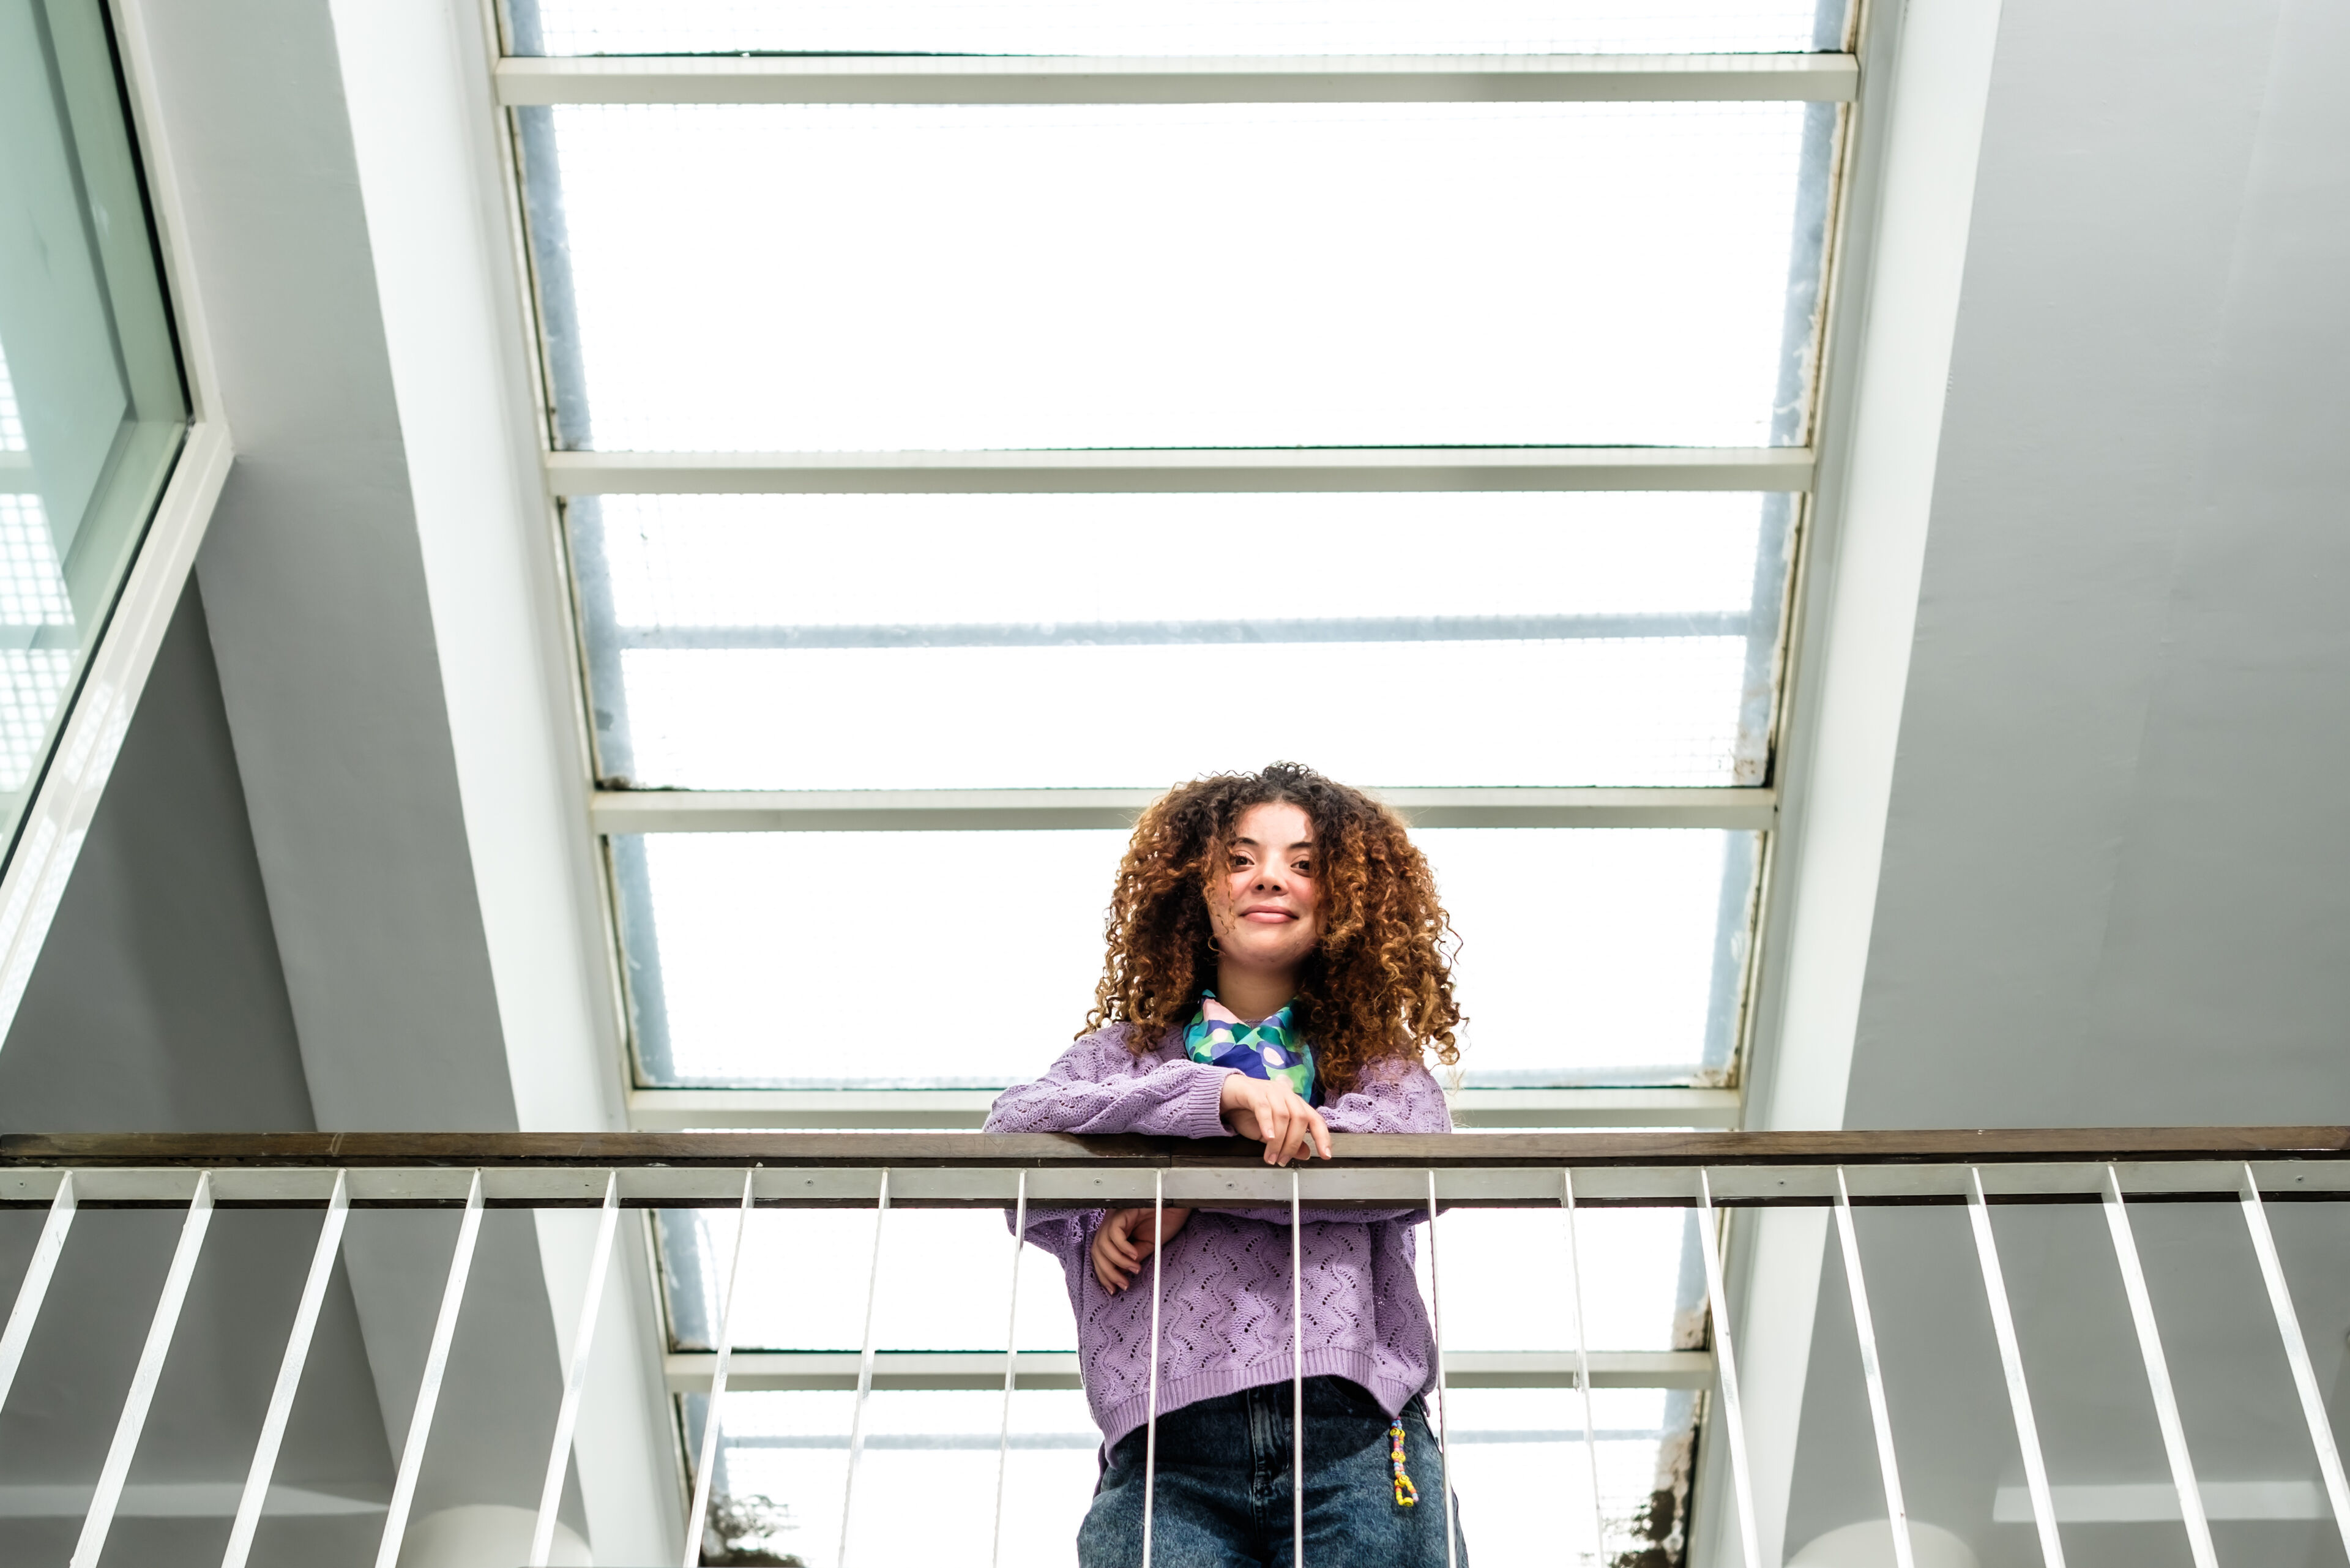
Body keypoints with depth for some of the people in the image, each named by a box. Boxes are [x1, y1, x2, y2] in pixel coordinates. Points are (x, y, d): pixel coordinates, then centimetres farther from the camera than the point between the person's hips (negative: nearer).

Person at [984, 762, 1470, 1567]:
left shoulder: (1377, 1055, 20)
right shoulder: (1130, 1048, 20)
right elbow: (1014, 1125, 0)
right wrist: (1215, 1094, -11)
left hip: (1357, 1437, 1)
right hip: (1168, 1446, 0)